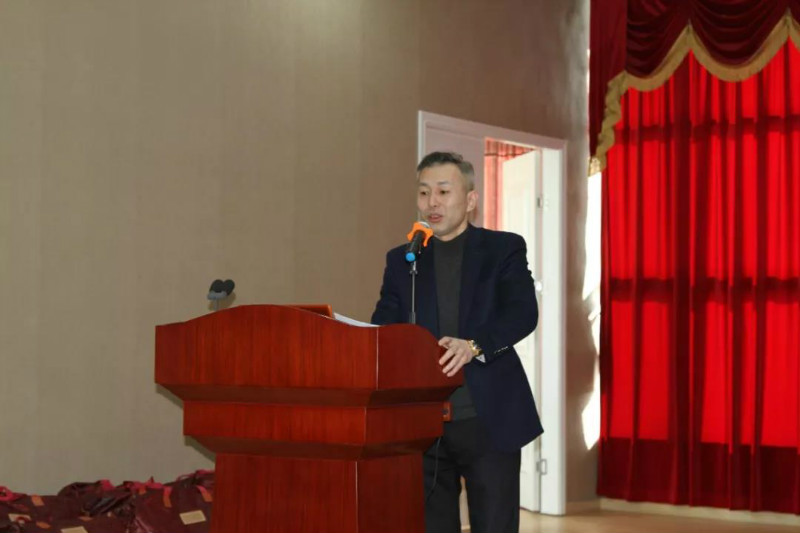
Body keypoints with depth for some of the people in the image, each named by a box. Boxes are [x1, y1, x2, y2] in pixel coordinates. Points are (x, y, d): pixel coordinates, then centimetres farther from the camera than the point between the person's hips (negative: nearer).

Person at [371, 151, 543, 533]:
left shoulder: (504, 249, 5)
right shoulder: (402, 260, 13)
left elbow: (523, 312, -10)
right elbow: (383, 327, 4)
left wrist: (474, 346, -28)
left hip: (489, 419, -3)